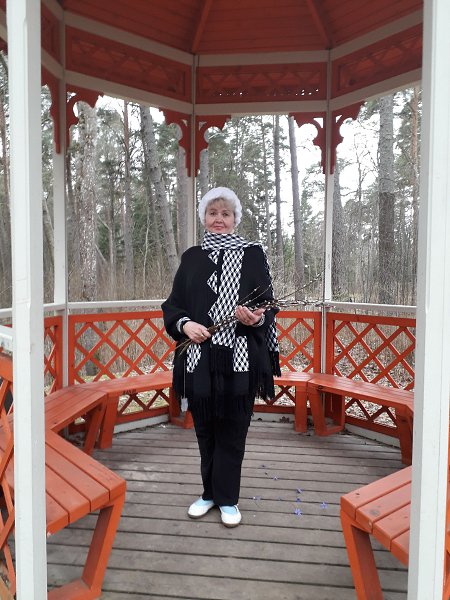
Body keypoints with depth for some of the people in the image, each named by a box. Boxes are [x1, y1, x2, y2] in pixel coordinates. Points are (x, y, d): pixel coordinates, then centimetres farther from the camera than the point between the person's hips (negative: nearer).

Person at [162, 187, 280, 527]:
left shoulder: (253, 254, 3)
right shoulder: (192, 258, 10)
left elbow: (269, 305, 2)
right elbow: (173, 304, 11)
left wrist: (257, 319, -19)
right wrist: (184, 324, -9)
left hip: (239, 359, -2)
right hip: (199, 358, 3)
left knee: (232, 430, 7)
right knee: (205, 429, 14)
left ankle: (227, 498, 27)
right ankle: (211, 493, 34)